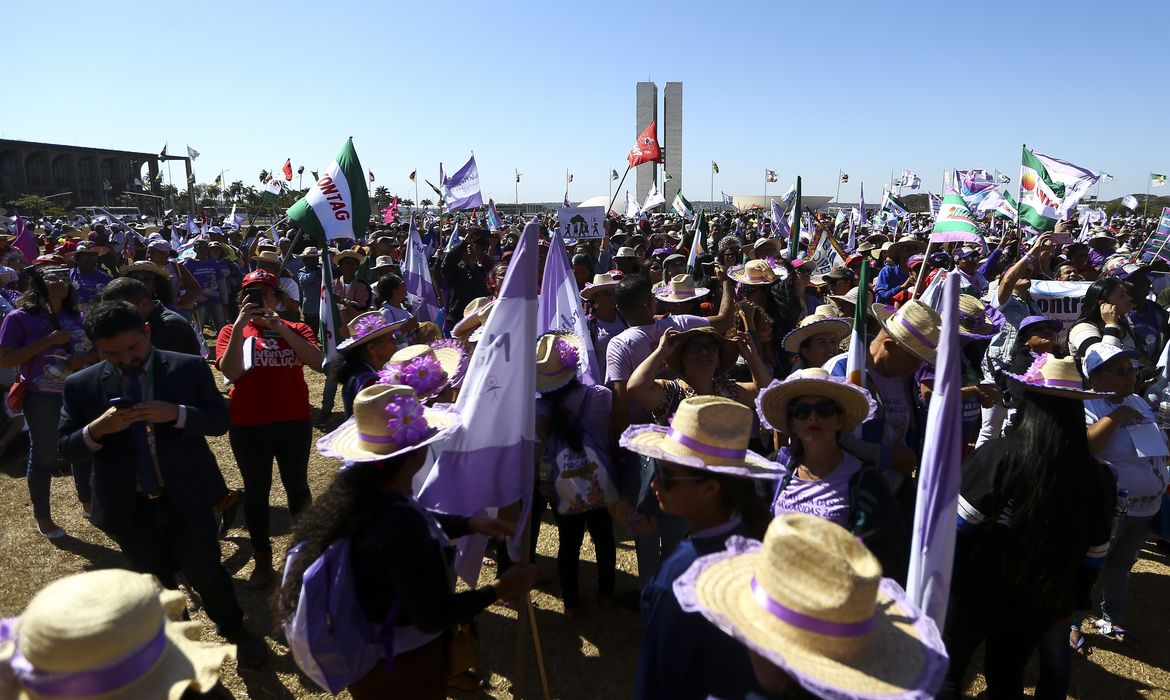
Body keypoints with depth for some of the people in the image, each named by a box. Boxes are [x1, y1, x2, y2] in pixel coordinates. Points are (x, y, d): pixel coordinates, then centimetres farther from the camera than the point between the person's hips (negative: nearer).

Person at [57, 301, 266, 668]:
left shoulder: (189, 368, -8)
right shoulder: (81, 385, -3)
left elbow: (220, 420, -7)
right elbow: (66, 446, 0)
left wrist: (177, 414, -25)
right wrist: (97, 429, -22)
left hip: (187, 497, -2)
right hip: (128, 507, 2)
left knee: (206, 574, 6)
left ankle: (235, 631, 34)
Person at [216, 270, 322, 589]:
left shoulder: (296, 329, 3)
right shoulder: (231, 331, 1)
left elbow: (317, 362, -15)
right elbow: (230, 372, -16)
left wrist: (282, 329, -22)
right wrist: (239, 327, -21)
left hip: (294, 422, 1)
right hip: (248, 426, 0)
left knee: (297, 486, 14)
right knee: (256, 491, 10)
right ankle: (262, 559, 25)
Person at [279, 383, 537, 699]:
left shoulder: (361, 488, -12)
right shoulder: (401, 529, -39)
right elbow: (433, 617, -29)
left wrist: (470, 524, 4)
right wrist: (499, 590, -20)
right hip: (401, 665, -7)